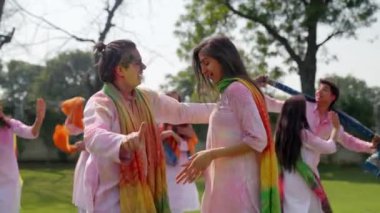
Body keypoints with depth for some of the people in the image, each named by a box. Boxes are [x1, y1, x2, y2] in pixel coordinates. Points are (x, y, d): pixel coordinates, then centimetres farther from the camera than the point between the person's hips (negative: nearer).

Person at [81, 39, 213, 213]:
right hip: (112, 198, -8)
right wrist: (124, 142, -57)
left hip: (143, 193, 8)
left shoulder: (147, 98, 7)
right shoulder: (99, 103, -17)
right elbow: (93, 137, -36)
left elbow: (182, 111, 19)